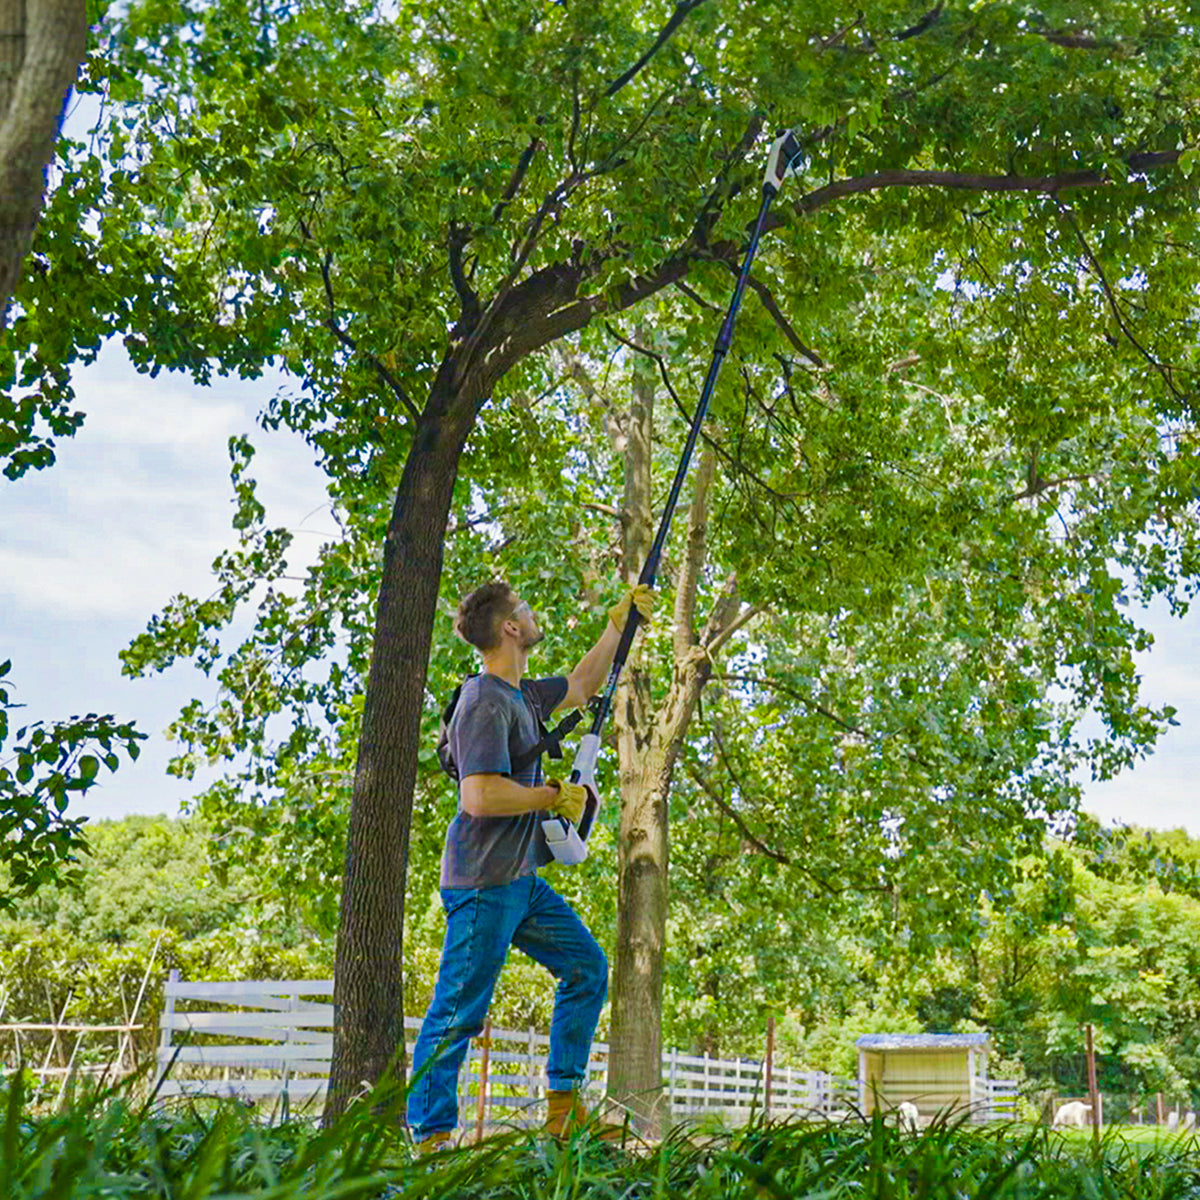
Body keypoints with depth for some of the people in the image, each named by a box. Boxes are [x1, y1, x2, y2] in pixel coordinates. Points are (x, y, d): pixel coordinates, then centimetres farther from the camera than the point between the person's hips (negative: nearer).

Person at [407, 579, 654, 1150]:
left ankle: (564, 1103, 23)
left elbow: (580, 688, 31)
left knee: (587, 968, 14)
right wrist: (554, 796, -15)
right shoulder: (486, 702, -18)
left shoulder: (521, 694, 12)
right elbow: (480, 797, -28)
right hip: (482, 885, -10)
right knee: (459, 1012, -2)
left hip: (522, 880, 10)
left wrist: (619, 625, 29)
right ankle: (429, 1136, 10)